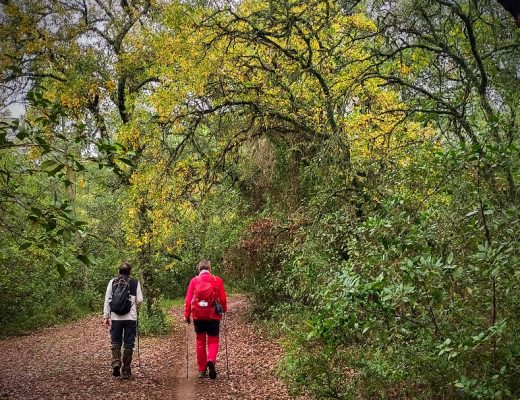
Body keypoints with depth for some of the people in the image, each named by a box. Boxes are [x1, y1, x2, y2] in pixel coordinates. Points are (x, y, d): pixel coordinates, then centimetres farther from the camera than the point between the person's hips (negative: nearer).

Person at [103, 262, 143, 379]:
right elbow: (139, 300, -1)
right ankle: (126, 371, 8)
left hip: (116, 317, 1)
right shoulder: (135, 283, 2)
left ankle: (116, 362, -9)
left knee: (115, 341, 13)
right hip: (131, 317, -1)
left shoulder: (112, 282, 5)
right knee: (128, 344, 6)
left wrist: (106, 316, 6)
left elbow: (107, 299, 3)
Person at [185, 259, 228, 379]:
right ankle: (211, 360, -19)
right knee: (213, 340, 8)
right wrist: (224, 310, 13)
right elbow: (223, 298, -3)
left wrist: (187, 315, 2)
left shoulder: (194, 281, 0)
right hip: (213, 315, -1)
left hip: (198, 315, 1)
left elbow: (188, 299, -4)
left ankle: (201, 370, 16)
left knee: (200, 341, 13)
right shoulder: (217, 280, -1)